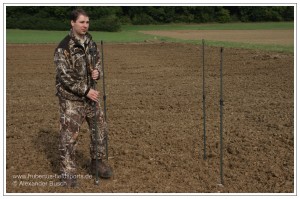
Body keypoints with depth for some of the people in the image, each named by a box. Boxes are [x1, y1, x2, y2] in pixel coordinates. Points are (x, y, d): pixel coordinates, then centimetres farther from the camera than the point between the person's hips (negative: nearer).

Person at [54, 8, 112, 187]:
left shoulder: (91, 42, 2)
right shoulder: (64, 48, -18)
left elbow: (98, 61, 14)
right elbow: (65, 77, -20)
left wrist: (97, 72, -10)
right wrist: (86, 91, -22)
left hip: (90, 93, 7)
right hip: (71, 97, -6)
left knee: (100, 128, 13)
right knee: (70, 134, -2)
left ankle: (98, 162, 31)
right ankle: (68, 172, 11)